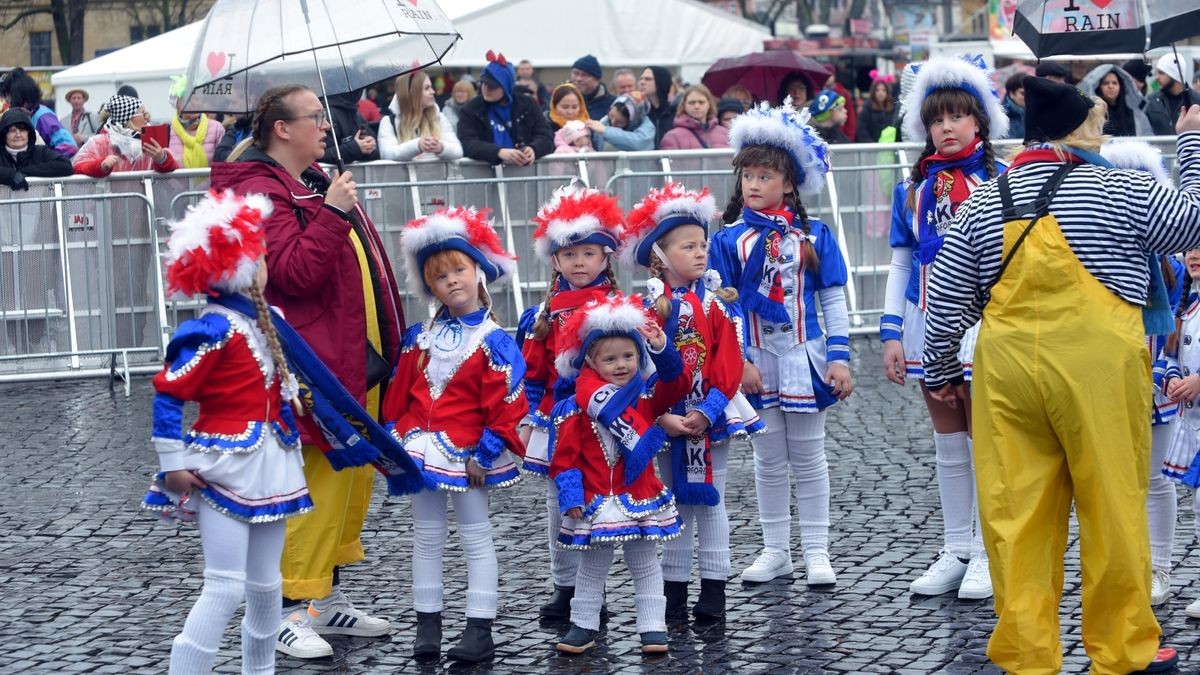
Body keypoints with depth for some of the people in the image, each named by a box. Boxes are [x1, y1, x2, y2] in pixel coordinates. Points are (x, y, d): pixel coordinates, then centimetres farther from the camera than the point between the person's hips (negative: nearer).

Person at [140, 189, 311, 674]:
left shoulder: (264, 321, 7)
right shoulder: (214, 331, -17)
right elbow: (168, 394, -16)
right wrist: (174, 462, -14)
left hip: (268, 466, 8)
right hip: (225, 468, -8)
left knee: (265, 583, 16)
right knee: (226, 588, -10)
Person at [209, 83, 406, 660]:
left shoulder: (315, 182, 18)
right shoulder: (262, 193, -12)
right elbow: (295, 272, -24)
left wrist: (387, 343, 26)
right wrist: (333, 213, -24)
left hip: (360, 359, 10)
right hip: (317, 364, -10)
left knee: (355, 478, 14)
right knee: (321, 482, -9)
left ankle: (329, 598, 24)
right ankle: (291, 611, -2)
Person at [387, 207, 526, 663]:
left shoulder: (493, 342, -10)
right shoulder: (421, 337, 6)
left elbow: (504, 404, -12)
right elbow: (399, 392, 11)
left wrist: (485, 453, -14)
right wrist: (393, 437, 7)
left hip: (467, 453, -5)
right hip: (421, 448, 5)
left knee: (475, 536, 2)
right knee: (427, 536, 11)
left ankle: (480, 629, 4)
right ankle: (427, 624, 18)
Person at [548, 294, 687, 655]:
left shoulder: (647, 396, 2)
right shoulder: (577, 408, -8)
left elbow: (676, 382, -10)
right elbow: (565, 456, -7)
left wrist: (662, 347, -22)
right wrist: (571, 494, -15)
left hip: (640, 498, 2)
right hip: (596, 503, -2)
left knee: (645, 565, 10)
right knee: (592, 568, 11)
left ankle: (653, 627, 15)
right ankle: (583, 626, 21)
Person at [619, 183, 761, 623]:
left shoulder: (717, 305, -3)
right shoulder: (648, 308, -4)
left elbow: (728, 368, -7)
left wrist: (706, 413, -18)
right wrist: (662, 417, -17)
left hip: (712, 416, 0)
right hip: (665, 418, 0)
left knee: (710, 501, 5)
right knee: (675, 503, 9)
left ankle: (713, 591, 11)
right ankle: (674, 592, 15)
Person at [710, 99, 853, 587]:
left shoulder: (813, 235, -1)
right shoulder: (729, 239, -1)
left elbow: (833, 300, 1)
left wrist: (839, 357, -5)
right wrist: (737, 362, -10)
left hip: (804, 358, -1)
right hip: (756, 362, 1)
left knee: (808, 457, 7)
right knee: (769, 459, 11)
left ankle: (816, 552, 14)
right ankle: (775, 550, 20)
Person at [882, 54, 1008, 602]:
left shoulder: (999, 181, -2)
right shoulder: (912, 188, 9)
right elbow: (900, 265, 11)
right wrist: (891, 334, 6)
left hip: (982, 322, -4)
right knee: (948, 443, 11)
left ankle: (987, 554, 5)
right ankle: (955, 550, 19)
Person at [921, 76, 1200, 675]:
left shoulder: (980, 206, 7)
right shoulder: (1119, 191, -4)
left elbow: (945, 304, 9)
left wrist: (940, 372, 24)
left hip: (1007, 371, 3)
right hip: (1097, 364, -3)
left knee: (1017, 515, 6)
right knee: (1113, 509, 7)